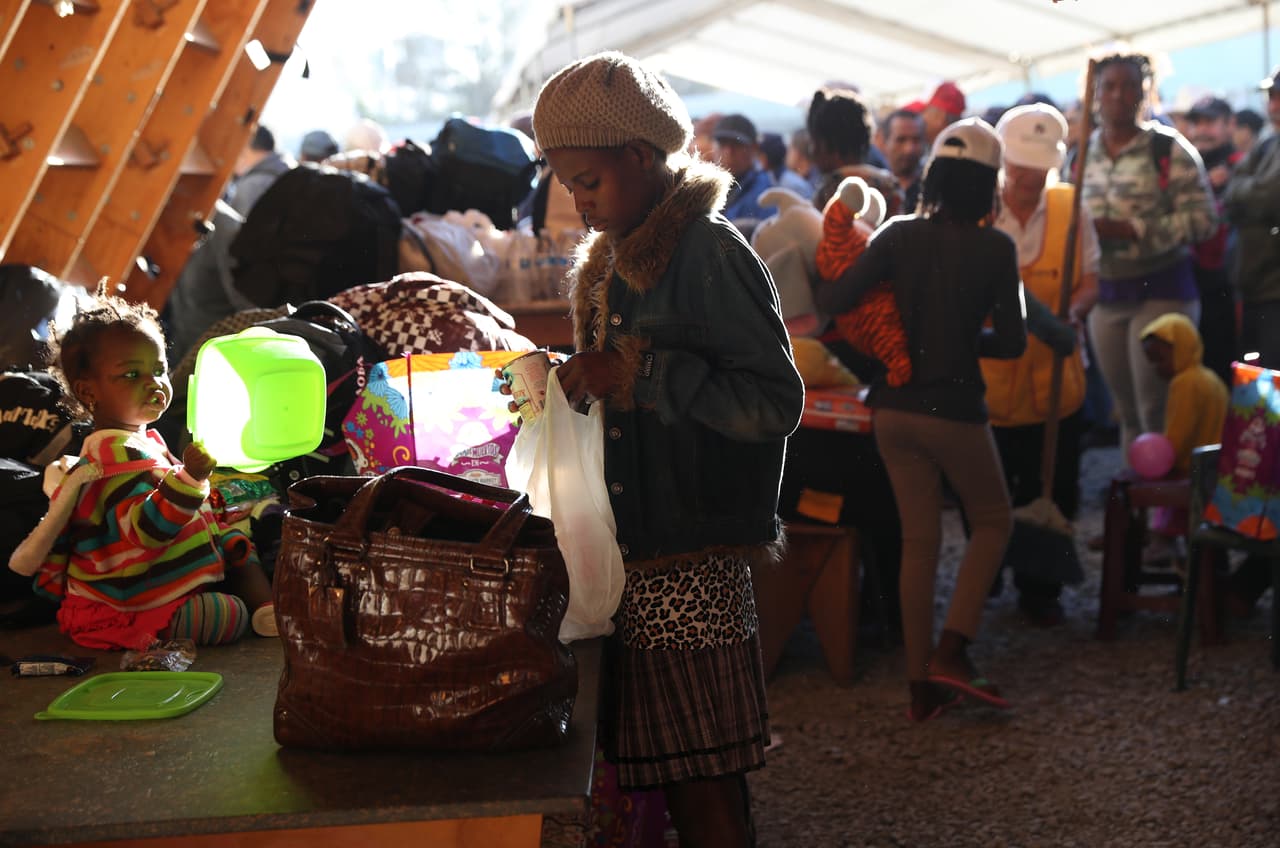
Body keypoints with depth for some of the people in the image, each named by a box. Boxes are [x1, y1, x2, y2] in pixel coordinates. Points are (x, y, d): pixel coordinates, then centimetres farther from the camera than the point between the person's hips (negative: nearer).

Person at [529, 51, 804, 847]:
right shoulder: (612, 259, 16)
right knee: (676, 772, 13)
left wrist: (644, 376, -20)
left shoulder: (709, 252, -11)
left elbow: (776, 401, -17)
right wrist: (579, 383, 9)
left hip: (692, 563, -8)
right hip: (635, 546, 8)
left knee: (701, 780, -2)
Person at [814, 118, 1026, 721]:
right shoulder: (995, 248, -9)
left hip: (895, 409, 4)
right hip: (954, 410, -4)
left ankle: (920, 683, 16)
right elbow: (1012, 342, -6)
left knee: (919, 541, 12)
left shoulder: (899, 235, -2)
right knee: (993, 521, 17)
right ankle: (951, 650, 4)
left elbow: (831, 302, -8)